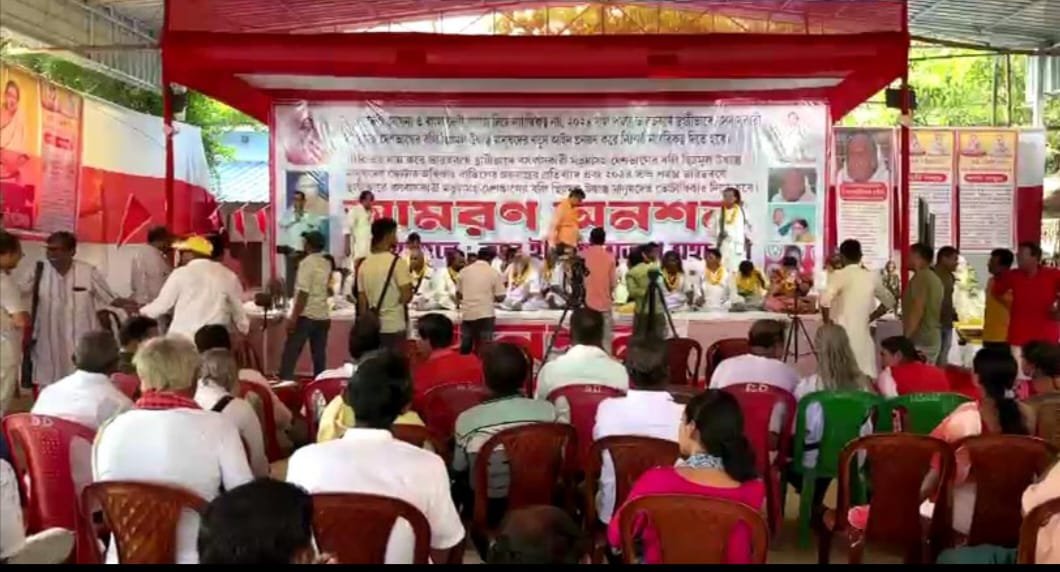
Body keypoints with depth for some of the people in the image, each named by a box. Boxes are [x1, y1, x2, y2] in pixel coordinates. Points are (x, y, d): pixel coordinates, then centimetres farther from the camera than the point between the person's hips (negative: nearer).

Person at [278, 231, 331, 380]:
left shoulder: (307, 263, -10)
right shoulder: (327, 264, 10)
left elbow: (303, 293, -16)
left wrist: (293, 317, -16)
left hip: (306, 316, -6)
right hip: (323, 316, 7)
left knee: (290, 355, -1)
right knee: (319, 357, 8)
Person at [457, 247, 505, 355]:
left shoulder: (464, 271, 5)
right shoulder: (494, 273, -2)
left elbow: (458, 294, 11)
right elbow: (500, 297, -4)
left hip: (467, 314, 3)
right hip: (485, 314, -3)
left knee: (465, 348, 9)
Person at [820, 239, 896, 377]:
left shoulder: (840, 275, -7)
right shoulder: (871, 277, 10)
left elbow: (825, 300, -23)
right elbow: (890, 301, 24)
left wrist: (827, 324, -9)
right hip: (863, 335, 5)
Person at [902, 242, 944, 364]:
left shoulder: (920, 278, -14)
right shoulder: (934, 278, 16)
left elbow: (917, 310, -21)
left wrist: (905, 338, -19)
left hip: (919, 341, -10)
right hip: (933, 338, 10)